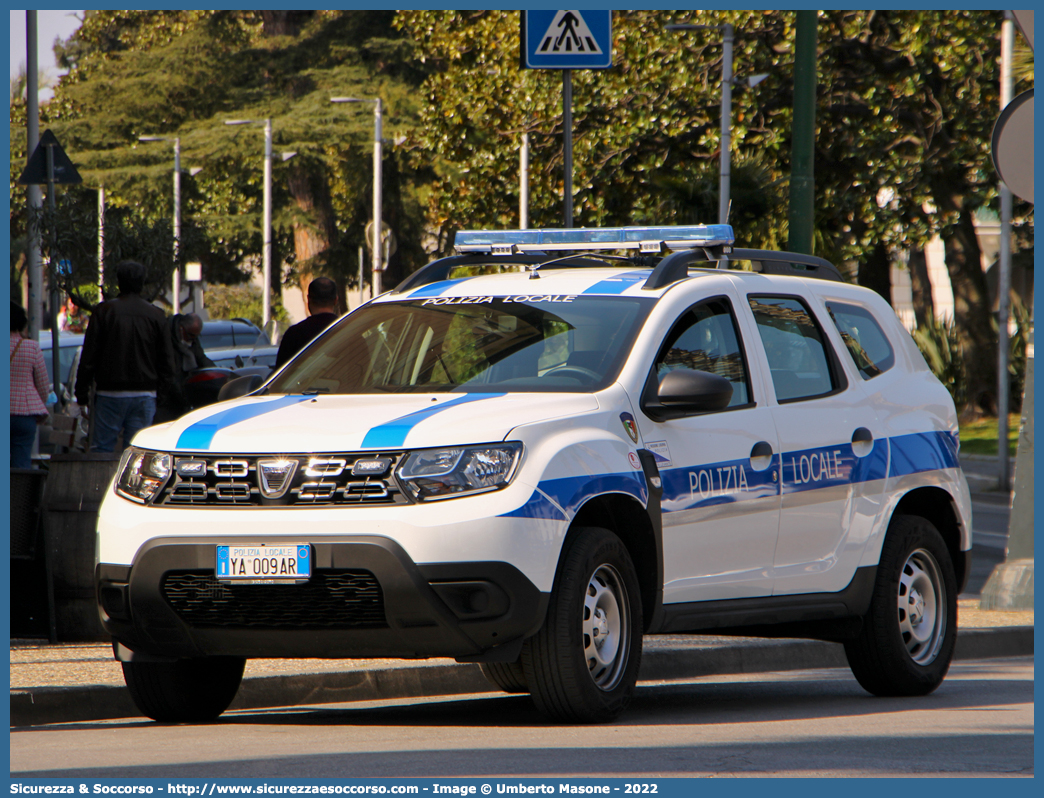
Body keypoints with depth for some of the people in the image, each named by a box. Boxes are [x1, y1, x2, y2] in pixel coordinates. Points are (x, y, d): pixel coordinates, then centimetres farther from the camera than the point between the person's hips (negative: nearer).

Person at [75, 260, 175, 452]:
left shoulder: (104, 311, -4)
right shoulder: (156, 316, 3)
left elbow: (88, 357, -3)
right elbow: (167, 362, 6)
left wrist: (82, 393, 3)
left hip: (110, 393, -2)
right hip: (144, 395, 2)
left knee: (103, 446, 2)